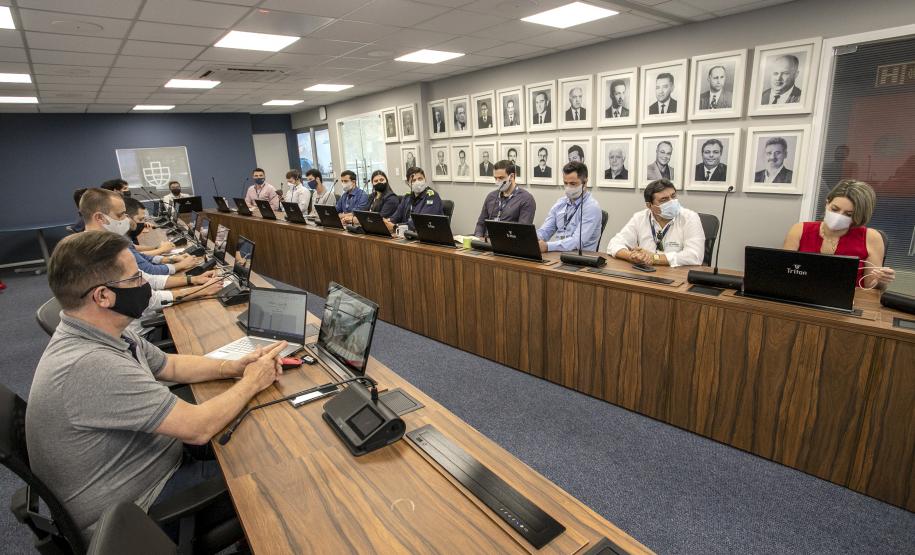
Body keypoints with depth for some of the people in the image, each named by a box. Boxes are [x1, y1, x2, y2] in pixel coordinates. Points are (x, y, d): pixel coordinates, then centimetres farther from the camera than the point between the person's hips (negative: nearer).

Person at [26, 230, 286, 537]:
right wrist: (251, 383, -15)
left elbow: (171, 365, 9)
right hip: (136, 511, -8)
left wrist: (233, 367, -6)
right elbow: (198, 428, -32)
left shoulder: (104, 334, -6)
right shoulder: (90, 366, -36)